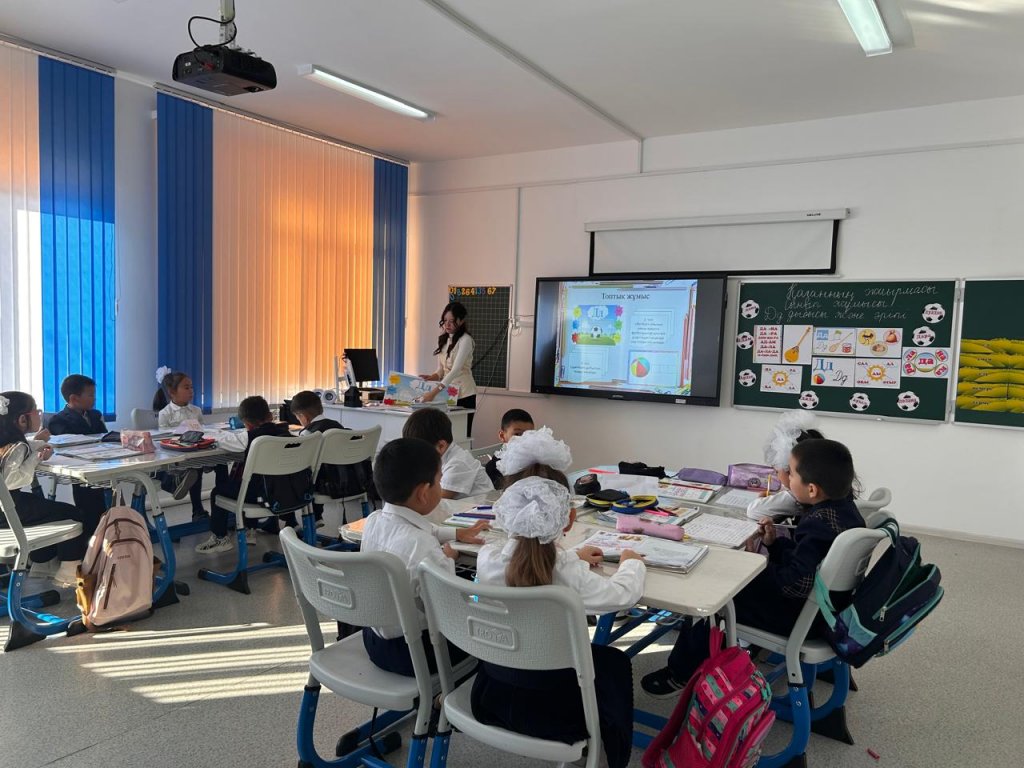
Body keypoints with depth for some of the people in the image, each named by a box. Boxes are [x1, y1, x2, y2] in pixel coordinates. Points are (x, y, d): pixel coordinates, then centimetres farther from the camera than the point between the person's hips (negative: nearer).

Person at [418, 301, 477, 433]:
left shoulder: (465, 340, -12)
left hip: (463, 395, -6)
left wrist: (434, 392, -32)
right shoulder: (443, 340, 10)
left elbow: (456, 370, -23)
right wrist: (432, 377, -9)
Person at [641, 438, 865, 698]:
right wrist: (774, 543, -1)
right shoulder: (842, 505, -1)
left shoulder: (819, 525, -31)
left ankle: (683, 673, 14)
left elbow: (796, 584, -32)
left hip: (806, 614, -10)